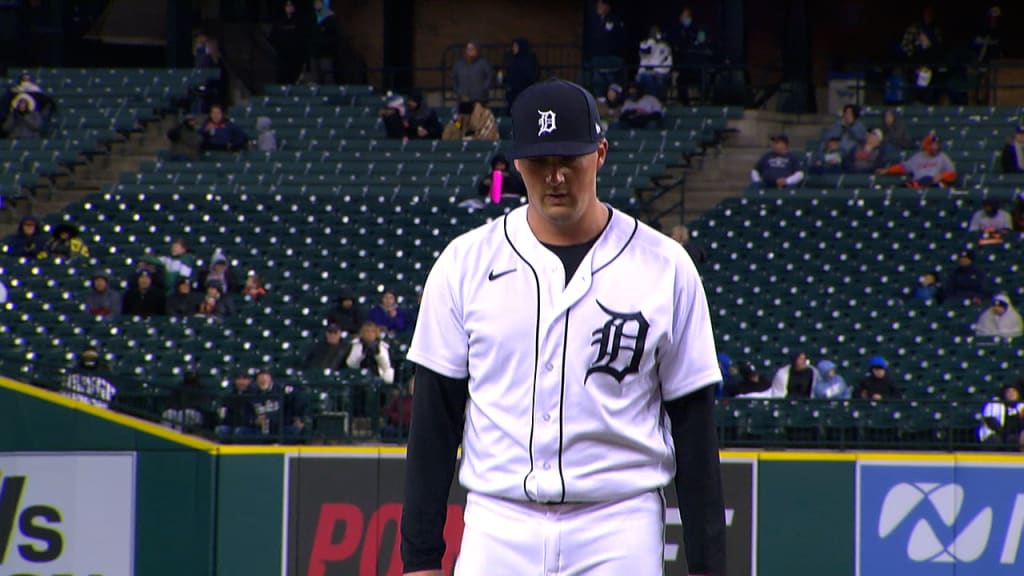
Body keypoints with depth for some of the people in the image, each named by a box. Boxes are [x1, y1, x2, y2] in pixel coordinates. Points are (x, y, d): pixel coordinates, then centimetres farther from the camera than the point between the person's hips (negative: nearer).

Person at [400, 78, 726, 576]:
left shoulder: (664, 268, 2)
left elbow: (694, 424, 4)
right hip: (498, 530, 1)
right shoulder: (467, 263, 4)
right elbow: (434, 419, 6)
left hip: (619, 535, -1)